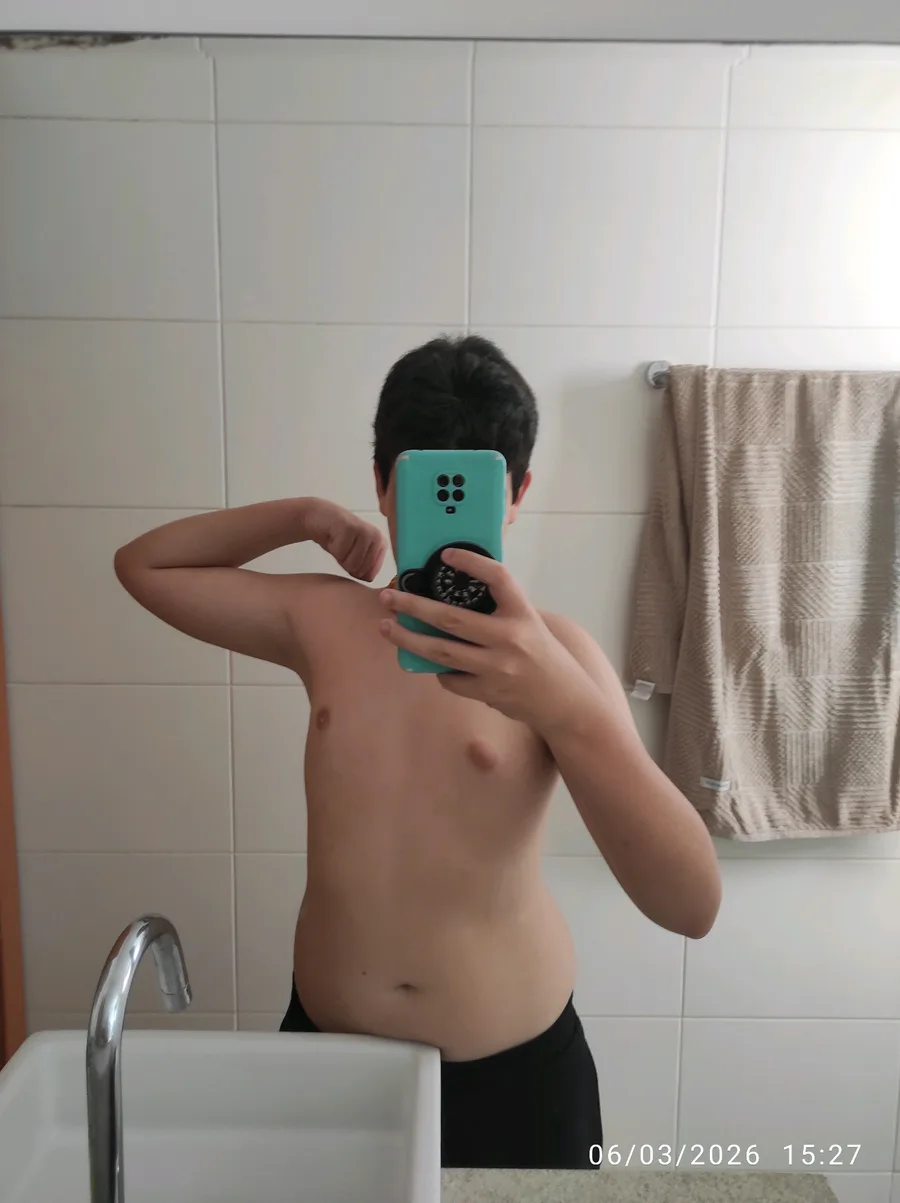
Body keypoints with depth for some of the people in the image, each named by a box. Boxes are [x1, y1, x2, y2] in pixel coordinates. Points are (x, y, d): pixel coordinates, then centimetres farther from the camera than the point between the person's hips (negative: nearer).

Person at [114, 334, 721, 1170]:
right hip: (328, 1043, 3)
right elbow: (143, 566, 10)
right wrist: (302, 515, -3)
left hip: (513, 1068, -2)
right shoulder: (321, 620, -4)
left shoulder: (553, 652, -15)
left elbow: (691, 906, -24)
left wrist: (568, 706, -41)